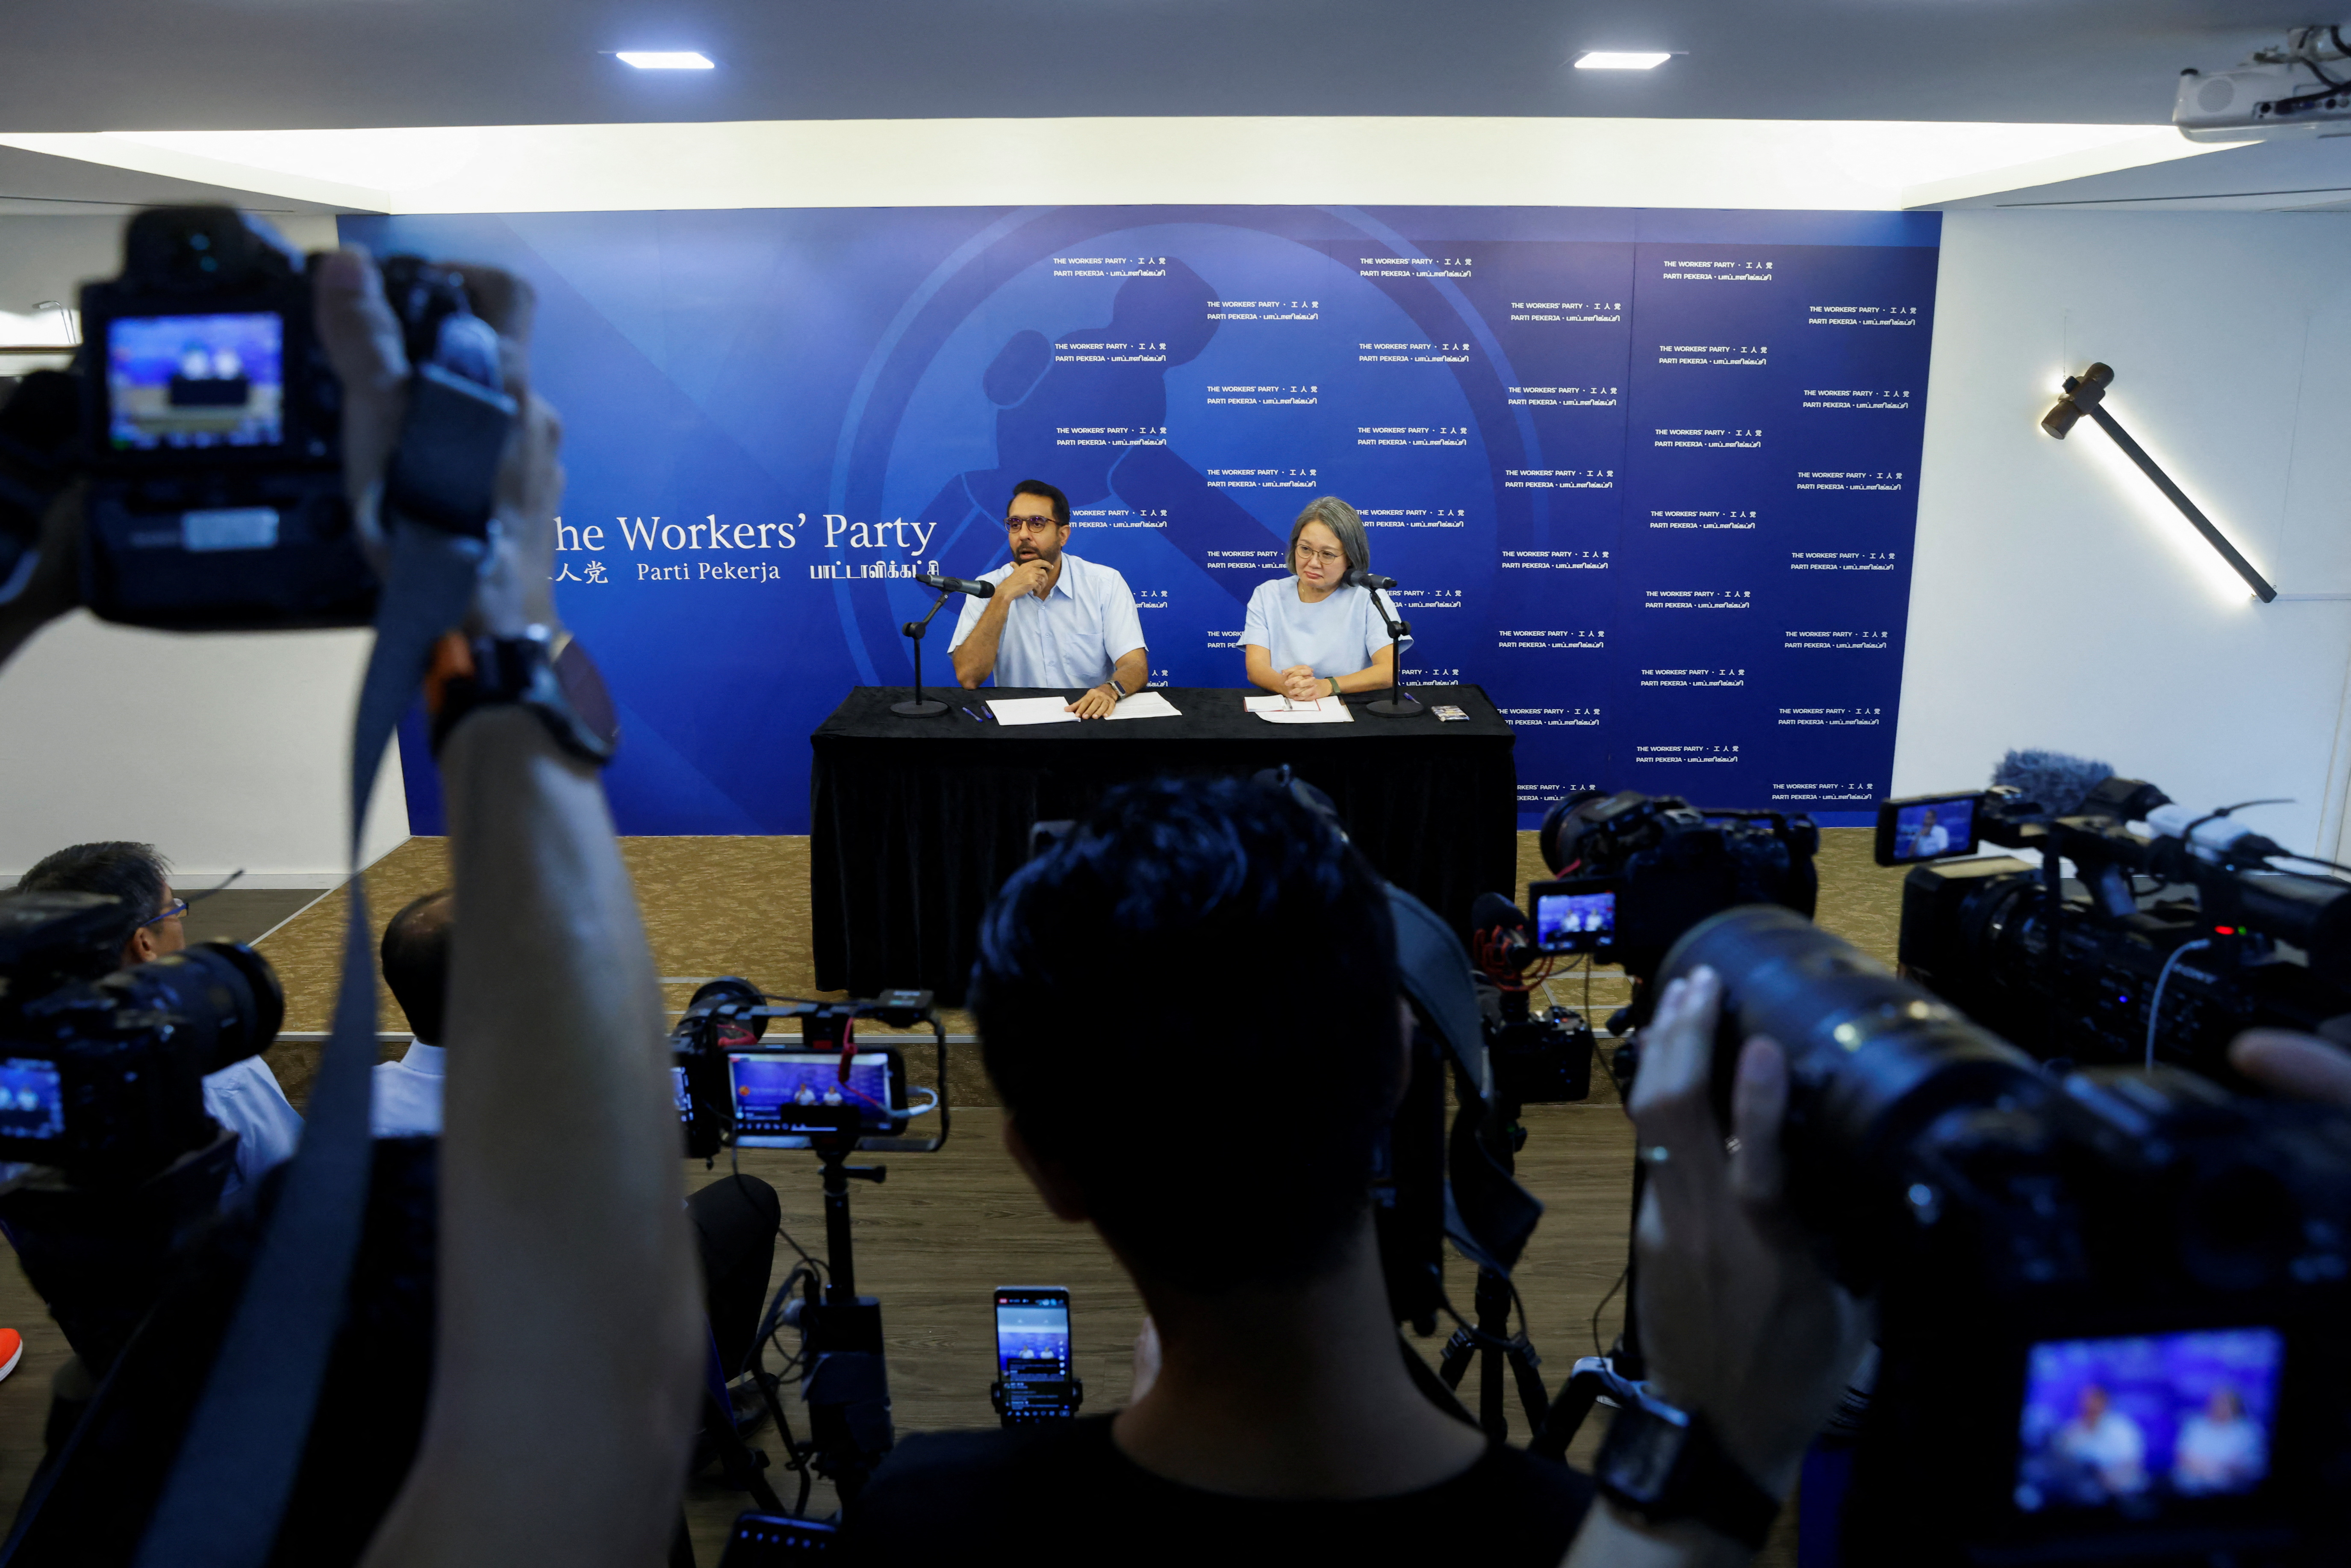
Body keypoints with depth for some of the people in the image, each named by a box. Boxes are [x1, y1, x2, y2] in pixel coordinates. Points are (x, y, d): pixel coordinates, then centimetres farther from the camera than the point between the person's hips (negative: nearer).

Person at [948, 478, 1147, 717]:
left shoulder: (1106, 583, 0)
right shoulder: (987, 588, 1)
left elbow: (1136, 667, -9)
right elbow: (968, 678, -11)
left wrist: (1111, 690, -32)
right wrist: (1003, 596, -17)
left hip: (1090, 720, -1)